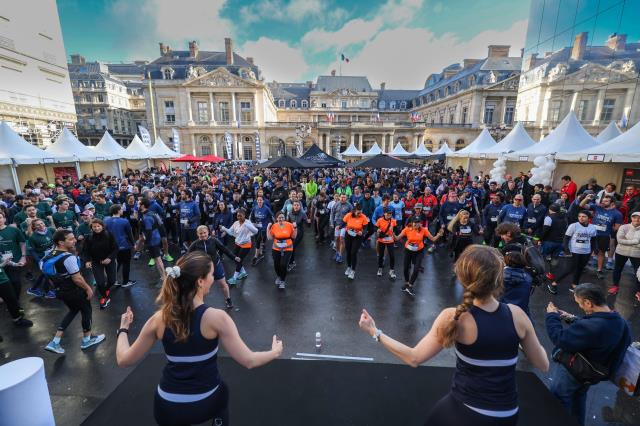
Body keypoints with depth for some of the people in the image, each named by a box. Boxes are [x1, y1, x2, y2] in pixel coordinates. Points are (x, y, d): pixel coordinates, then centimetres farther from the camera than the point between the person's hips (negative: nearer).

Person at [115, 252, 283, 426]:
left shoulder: (159, 319, -13)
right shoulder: (216, 317, -24)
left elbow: (124, 360, -1)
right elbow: (249, 361, -19)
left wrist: (123, 329, 15)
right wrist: (275, 352, -1)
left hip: (167, 408, 2)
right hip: (206, 403, -2)